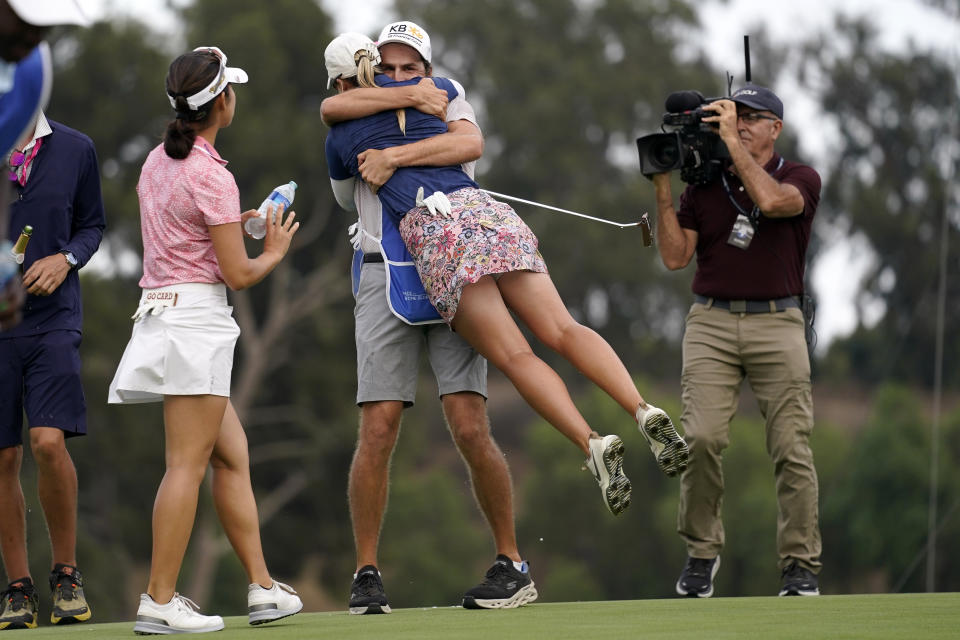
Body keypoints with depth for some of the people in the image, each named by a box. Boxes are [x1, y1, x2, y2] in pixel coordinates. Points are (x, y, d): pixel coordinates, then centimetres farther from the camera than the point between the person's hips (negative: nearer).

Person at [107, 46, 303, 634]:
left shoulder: (158, 161, 11)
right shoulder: (212, 176, -14)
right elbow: (238, 275, -11)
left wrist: (230, 223, 22)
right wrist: (275, 252, 8)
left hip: (160, 314, 9)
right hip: (197, 316, -9)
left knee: (232, 456, 12)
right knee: (188, 465, -7)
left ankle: (263, 588, 13)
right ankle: (160, 602, -8)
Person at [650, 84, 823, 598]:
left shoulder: (801, 179, 5)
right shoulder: (703, 186, 13)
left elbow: (771, 200, -18)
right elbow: (675, 256, 4)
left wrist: (732, 140, -14)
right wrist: (662, 186, -2)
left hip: (777, 324, -2)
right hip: (711, 324, 2)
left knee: (791, 448, -7)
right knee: (701, 439, -13)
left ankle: (800, 564, 1)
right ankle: (701, 552, 2)